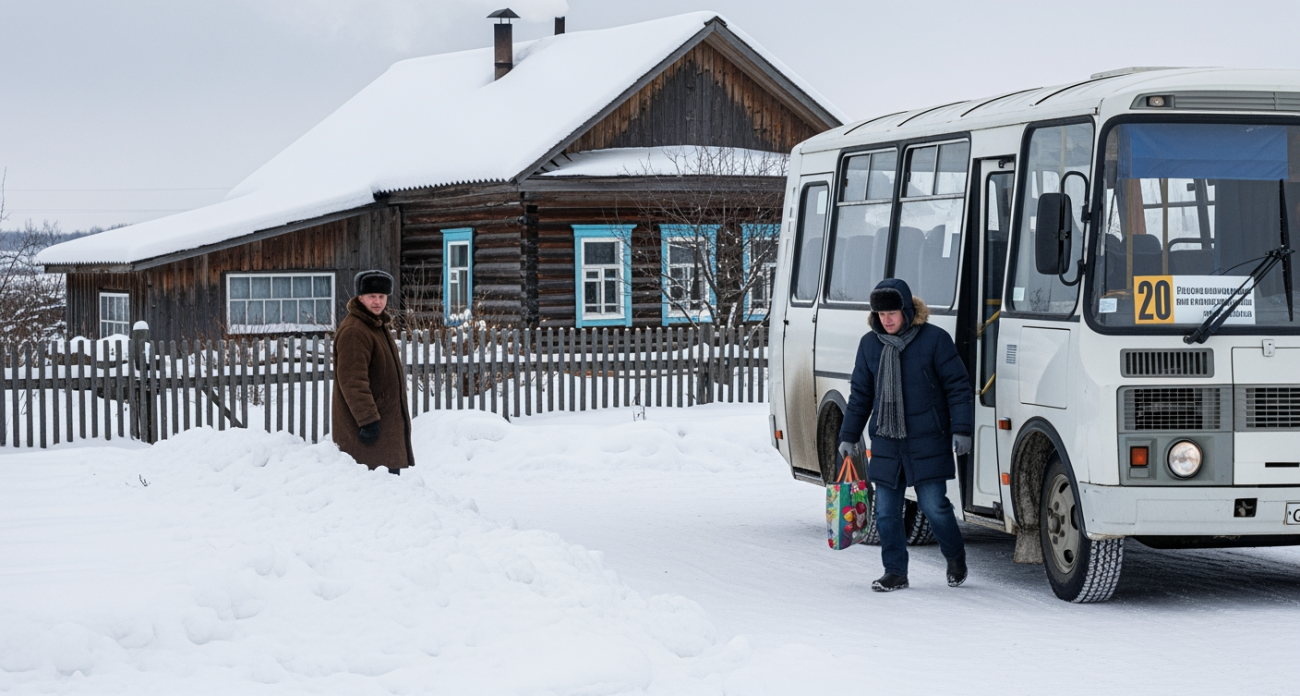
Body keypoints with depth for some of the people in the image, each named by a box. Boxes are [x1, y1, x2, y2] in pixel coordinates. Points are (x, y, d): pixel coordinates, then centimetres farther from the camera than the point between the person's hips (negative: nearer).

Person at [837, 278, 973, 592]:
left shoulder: (934, 339, -6)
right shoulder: (869, 344, 8)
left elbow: (958, 386, -3)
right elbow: (860, 393, 17)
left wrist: (961, 429, -9)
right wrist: (849, 435, 16)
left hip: (928, 442, -5)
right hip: (886, 442, 5)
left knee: (933, 504, -4)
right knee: (886, 511, 3)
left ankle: (955, 557, 21)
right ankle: (895, 572, 14)